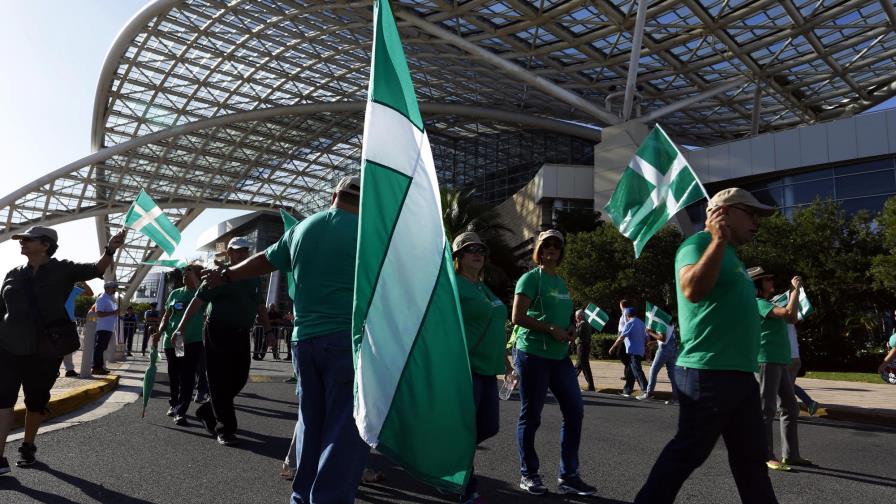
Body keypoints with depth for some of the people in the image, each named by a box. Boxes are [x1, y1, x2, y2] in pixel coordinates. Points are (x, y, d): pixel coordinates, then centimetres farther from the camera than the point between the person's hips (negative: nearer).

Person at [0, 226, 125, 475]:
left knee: (36, 400, 9)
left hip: (45, 349, -2)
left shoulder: (62, 270, -1)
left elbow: (96, 269, -11)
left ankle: (28, 447, 30)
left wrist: (110, 250, -30)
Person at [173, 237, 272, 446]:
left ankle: (207, 412, 29)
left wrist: (268, 331, 15)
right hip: (218, 334, -6)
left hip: (241, 335, 6)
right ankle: (224, 429, 4)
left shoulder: (254, 279, 13)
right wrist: (182, 327, -16)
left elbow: (260, 307, 19)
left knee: (239, 379, 7)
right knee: (221, 382, -2)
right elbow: (198, 301, -9)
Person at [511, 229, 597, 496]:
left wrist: (570, 329, 6)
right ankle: (528, 475, 17)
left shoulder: (562, 283, 17)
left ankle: (568, 477, 16)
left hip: (560, 356, 7)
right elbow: (518, 317, -13)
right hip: (533, 354, -7)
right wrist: (551, 329, -17)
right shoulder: (531, 278, -5)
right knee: (531, 415, 2)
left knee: (574, 411, 5)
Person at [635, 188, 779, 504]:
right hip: (708, 373, -10)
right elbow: (693, 289, -28)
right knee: (687, 452, -3)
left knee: (751, 457, 17)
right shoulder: (700, 243, -8)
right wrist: (719, 239, -25)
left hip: (739, 374, 10)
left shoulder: (728, 254, 21)